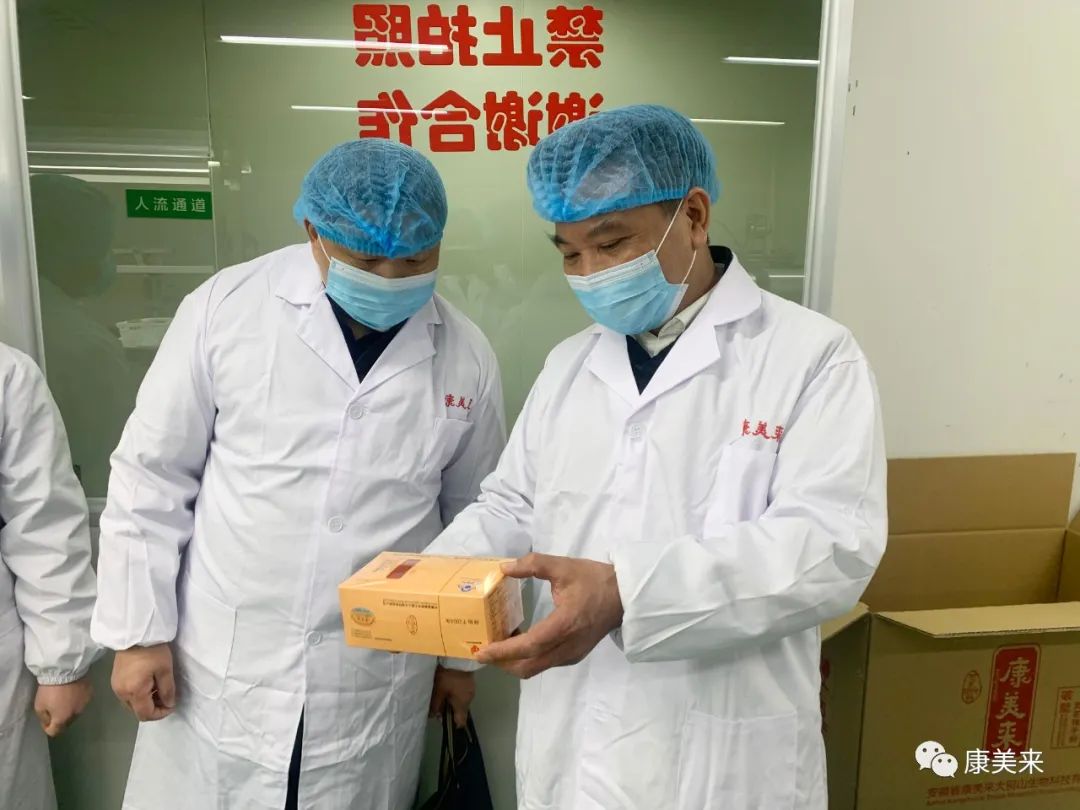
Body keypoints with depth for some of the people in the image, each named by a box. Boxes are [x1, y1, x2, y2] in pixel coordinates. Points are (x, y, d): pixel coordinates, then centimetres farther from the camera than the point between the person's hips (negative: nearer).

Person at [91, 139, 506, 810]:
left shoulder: (468, 357, -4)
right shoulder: (226, 307, -9)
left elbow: (473, 513, 7)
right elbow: (153, 477, -2)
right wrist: (140, 631, -2)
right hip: (217, 674, 0)